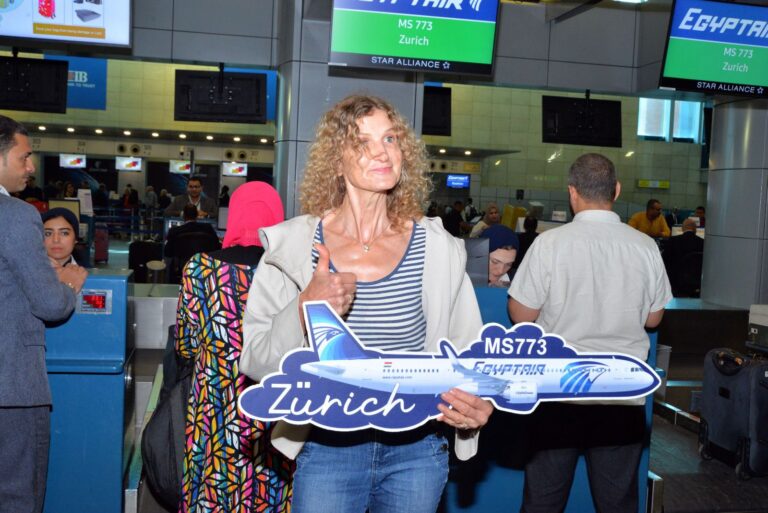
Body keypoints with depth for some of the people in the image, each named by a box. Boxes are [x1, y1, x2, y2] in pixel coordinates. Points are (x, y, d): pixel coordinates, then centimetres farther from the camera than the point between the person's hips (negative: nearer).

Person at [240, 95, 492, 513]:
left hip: (417, 450, 2)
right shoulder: (293, 243, -7)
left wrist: (477, 407, -16)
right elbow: (254, 361, -7)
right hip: (327, 448, -1)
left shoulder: (438, 248, -5)